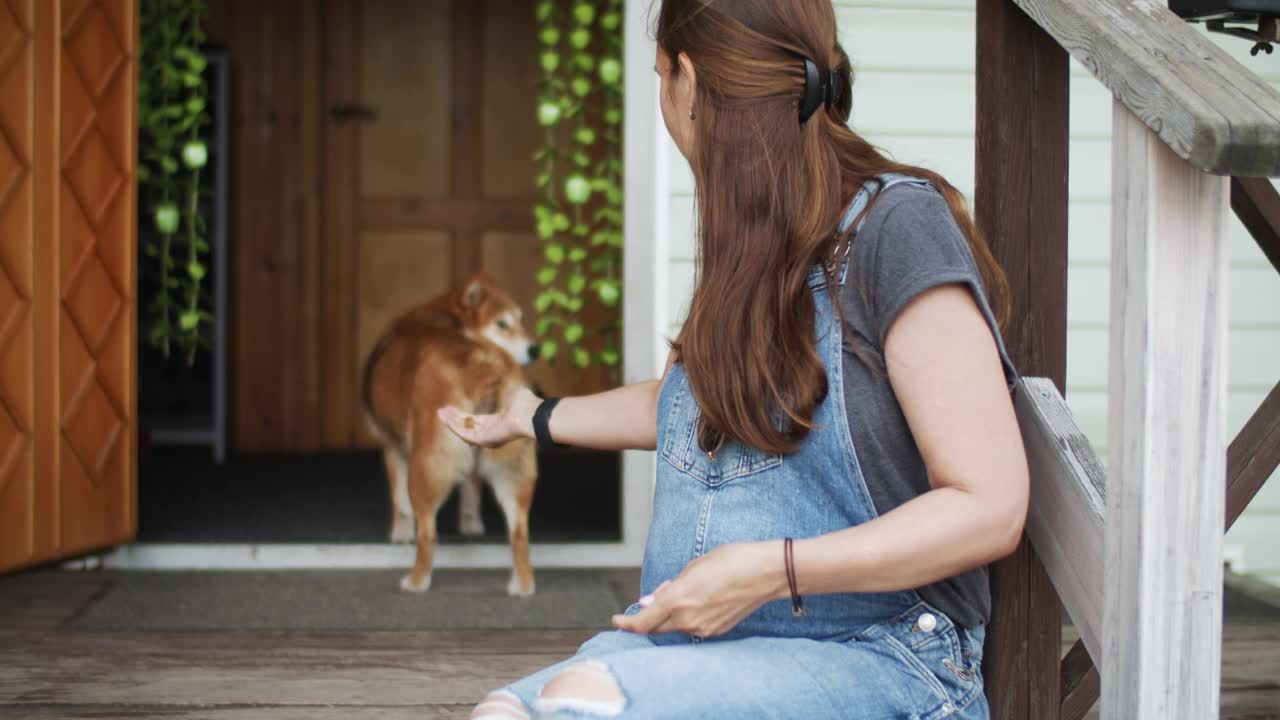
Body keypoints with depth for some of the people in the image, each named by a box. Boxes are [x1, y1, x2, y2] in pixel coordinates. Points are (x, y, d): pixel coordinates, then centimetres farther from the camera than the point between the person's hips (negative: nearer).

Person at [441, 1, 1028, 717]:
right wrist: (535, 418, 52)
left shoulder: (896, 222, -9)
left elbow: (991, 508, -13)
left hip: (875, 660, -6)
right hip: (699, 646, 7)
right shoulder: (753, 253, 14)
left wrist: (772, 571, -20)